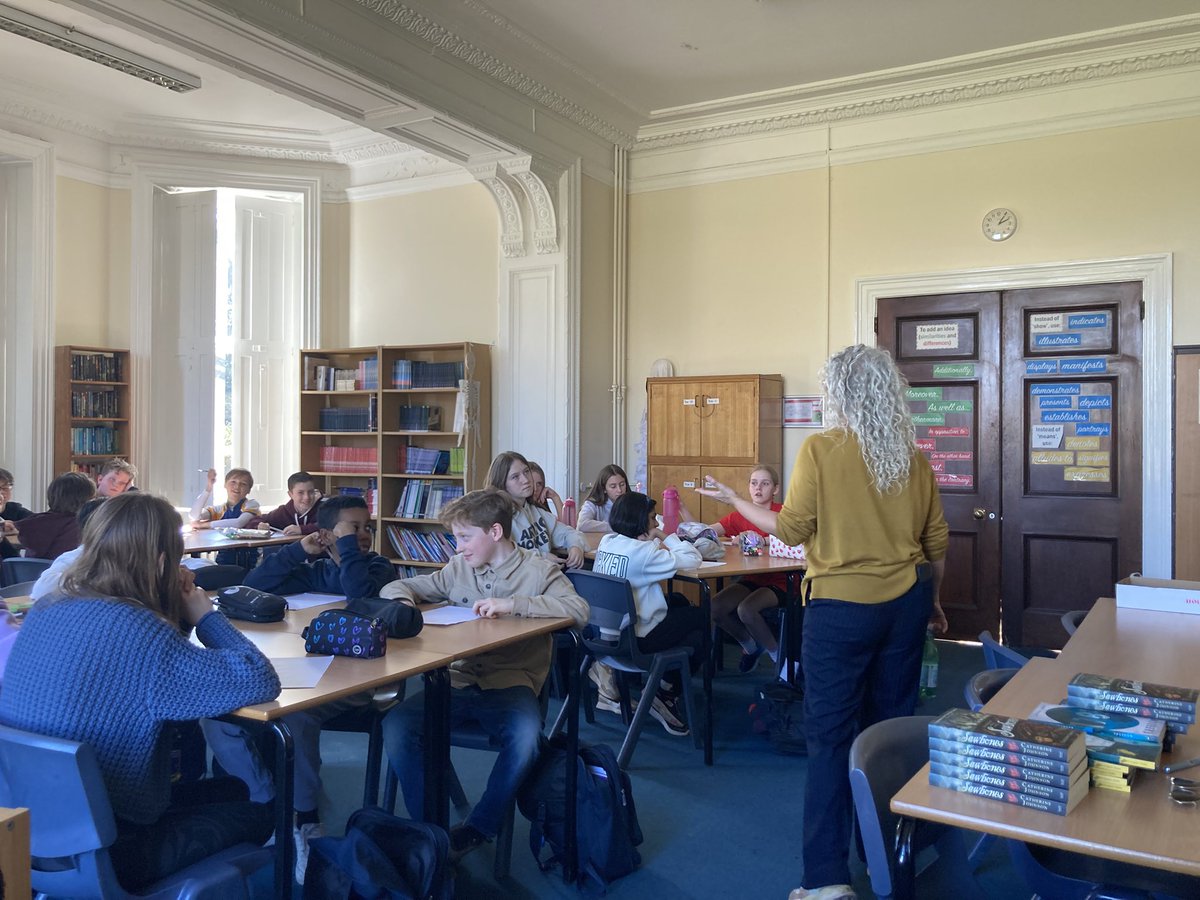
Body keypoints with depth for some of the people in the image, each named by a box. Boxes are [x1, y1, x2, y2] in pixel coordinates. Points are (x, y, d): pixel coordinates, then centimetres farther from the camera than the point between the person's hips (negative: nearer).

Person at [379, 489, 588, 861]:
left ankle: (477, 830, -8)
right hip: (457, 681, 4)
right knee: (395, 725, -23)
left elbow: (579, 610, -16)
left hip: (511, 682, -4)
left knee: (526, 736, -35)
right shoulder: (458, 569, 13)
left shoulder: (537, 569, 0)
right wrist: (402, 603, -6)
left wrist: (513, 603, -23)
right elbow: (396, 587, 19)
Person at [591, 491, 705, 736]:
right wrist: (667, 537, -3)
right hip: (634, 641, -9)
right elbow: (692, 559, -17)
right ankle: (666, 693, 14)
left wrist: (654, 541, -2)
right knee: (700, 617, 12)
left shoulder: (607, 542, 3)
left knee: (679, 601, 25)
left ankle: (665, 686, 28)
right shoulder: (641, 551, -20)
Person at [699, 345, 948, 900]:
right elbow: (936, 540, 10)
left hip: (841, 607, -5)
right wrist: (932, 602, 25)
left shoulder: (820, 450, -11)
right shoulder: (912, 458, 4)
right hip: (906, 603, 5)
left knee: (831, 737, 1)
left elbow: (792, 529, -9)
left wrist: (735, 502, 5)